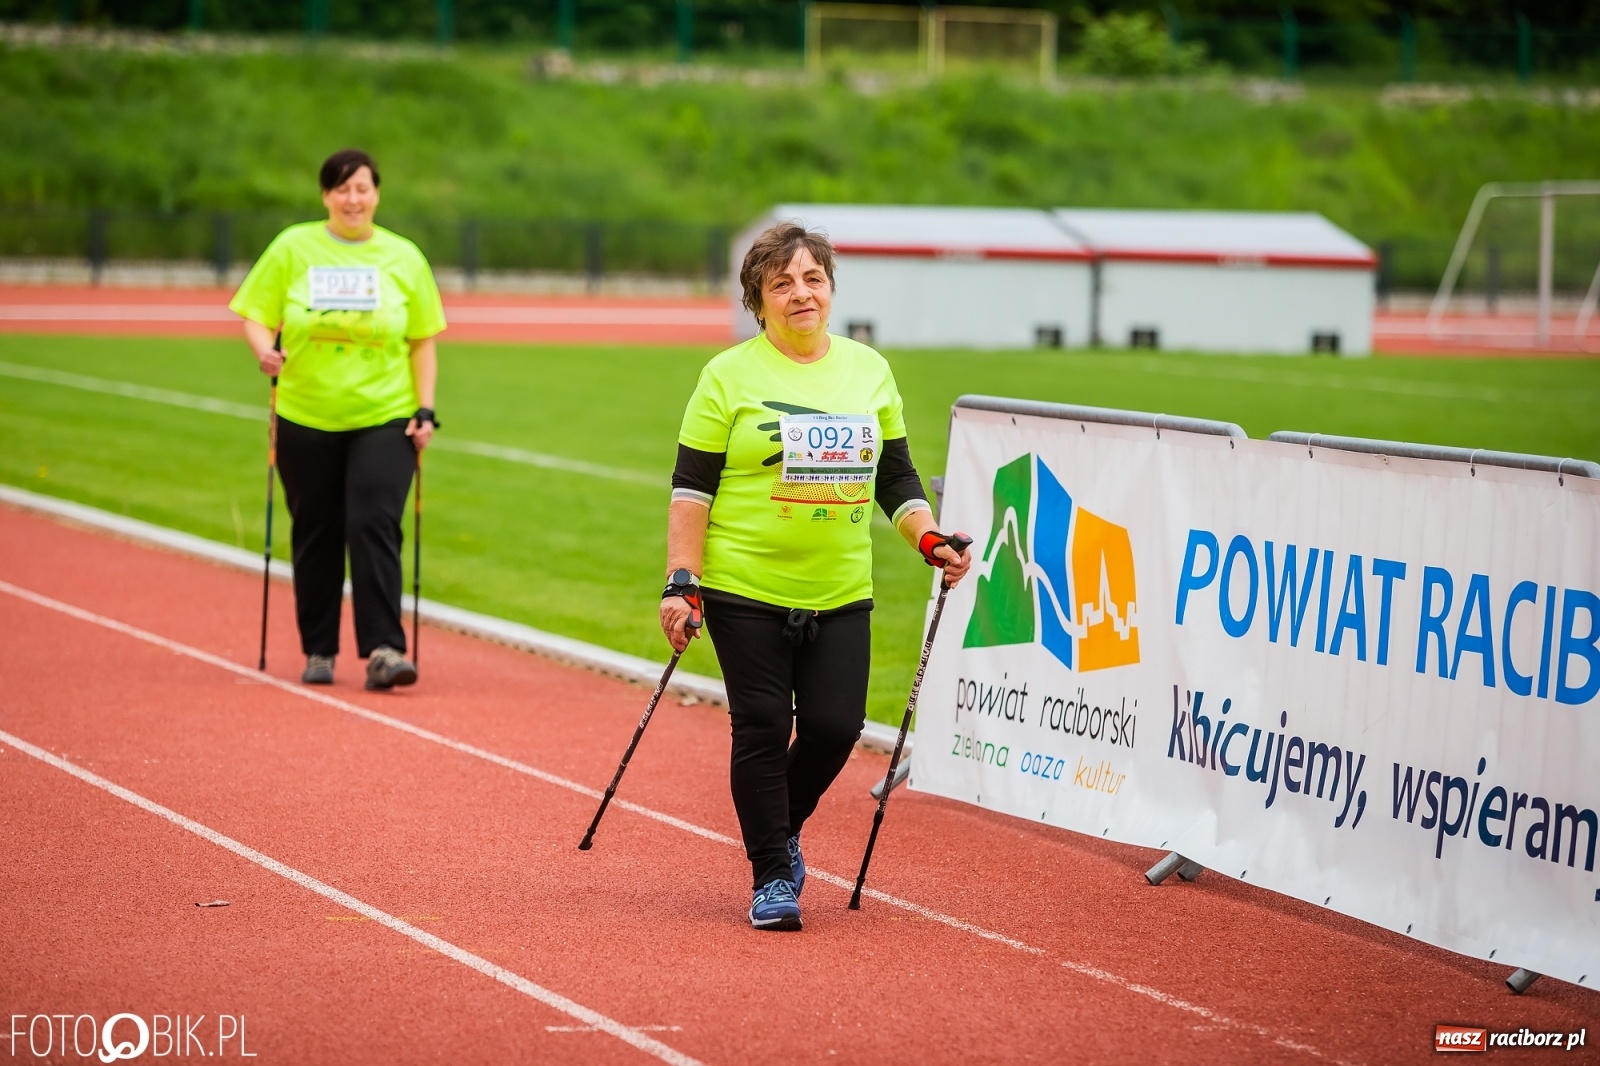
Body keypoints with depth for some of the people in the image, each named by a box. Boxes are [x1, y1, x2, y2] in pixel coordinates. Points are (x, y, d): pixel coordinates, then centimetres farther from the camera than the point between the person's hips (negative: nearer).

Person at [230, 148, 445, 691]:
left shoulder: (403, 257, 5)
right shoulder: (292, 248, 3)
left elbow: (423, 341, 9)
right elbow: (256, 315, 4)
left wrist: (425, 411, 1)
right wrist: (264, 347, -18)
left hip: (385, 418, -1)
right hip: (306, 420, 1)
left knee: (375, 527, -13)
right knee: (316, 537, 7)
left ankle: (383, 650, -16)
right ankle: (318, 651, 19)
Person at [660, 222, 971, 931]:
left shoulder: (869, 371, 10)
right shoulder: (730, 375, -3)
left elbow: (895, 477, 16)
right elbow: (691, 487, -4)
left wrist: (930, 540, 0)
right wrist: (681, 583, -11)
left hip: (840, 593, 3)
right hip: (745, 589, -3)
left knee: (835, 726, -2)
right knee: (763, 729, -3)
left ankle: (782, 829, 26)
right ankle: (771, 878, 10)